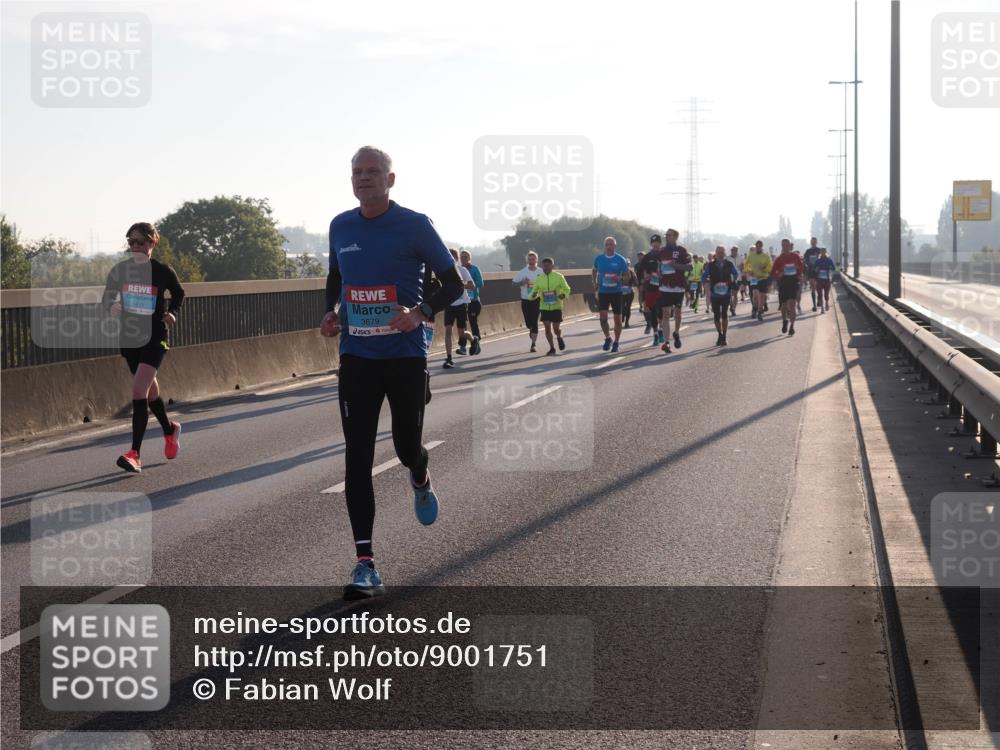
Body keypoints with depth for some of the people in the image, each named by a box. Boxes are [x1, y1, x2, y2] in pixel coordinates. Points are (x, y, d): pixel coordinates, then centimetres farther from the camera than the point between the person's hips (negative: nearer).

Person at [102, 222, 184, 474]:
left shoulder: (163, 271, -7)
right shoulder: (119, 271, -1)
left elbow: (178, 293, 12)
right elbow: (107, 298, 6)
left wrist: (173, 313, -4)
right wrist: (112, 307, -17)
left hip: (155, 337, -4)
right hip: (129, 337, 5)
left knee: (139, 390, -19)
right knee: (149, 390, 18)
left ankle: (135, 454, -21)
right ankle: (170, 431, 46)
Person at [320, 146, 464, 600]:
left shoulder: (414, 225, -7)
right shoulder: (340, 227, 6)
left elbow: (453, 283, -3)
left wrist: (421, 313, -21)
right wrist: (332, 311, 3)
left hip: (405, 355, -3)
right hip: (356, 357, 3)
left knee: (407, 446, 6)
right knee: (357, 457, -6)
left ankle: (421, 480, 47)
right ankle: (365, 565, -5)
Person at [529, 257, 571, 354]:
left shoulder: (559, 277, -5)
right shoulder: (538, 279, 1)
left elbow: (566, 289, 4)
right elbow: (534, 291, 9)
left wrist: (564, 295, -17)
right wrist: (534, 295, -15)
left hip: (556, 307, -2)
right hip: (544, 307, 2)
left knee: (556, 328, -3)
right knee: (547, 328, -1)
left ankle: (559, 337, 32)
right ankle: (552, 348, 13)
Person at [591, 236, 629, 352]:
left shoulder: (620, 260, -5)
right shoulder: (599, 259, 2)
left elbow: (627, 274, 0)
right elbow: (594, 270, 19)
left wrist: (620, 278, -21)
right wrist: (594, 282, 4)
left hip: (616, 292, -1)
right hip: (602, 292, 1)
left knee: (617, 318, 4)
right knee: (603, 317, -11)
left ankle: (616, 342, 19)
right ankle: (607, 338, 11)